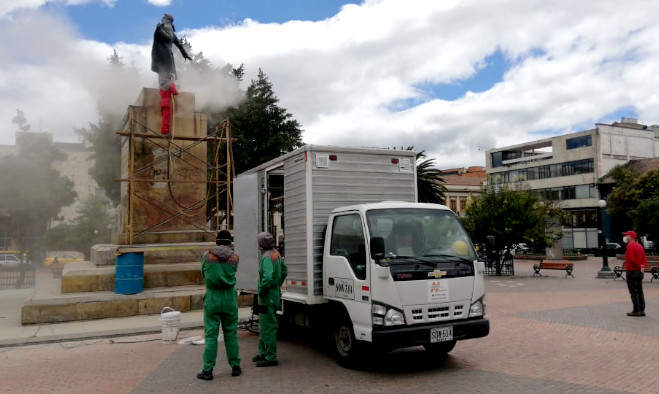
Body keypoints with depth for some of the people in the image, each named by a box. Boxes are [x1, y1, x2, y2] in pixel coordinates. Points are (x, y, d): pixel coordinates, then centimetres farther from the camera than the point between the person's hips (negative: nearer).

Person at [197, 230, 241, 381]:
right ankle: (235, 367, 16)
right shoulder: (234, 257, -1)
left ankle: (208, 370, 4)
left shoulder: (207, 256, -2)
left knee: (210, 334, 2)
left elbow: (204, 273, 11)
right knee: (231, 333, 11)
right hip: (229, 298, 1)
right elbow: (232, 273, 10)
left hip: (212, 298, -1)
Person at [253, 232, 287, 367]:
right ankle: (263, 353, 32)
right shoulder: (276, 254, 10)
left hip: (268, 297, -10)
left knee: (268, 327, -4)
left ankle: (271, 357, 2)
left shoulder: (267, 258, -21)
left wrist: (261, 290, -18)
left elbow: (267, 278, -32)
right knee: (264, 326, 21)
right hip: (274, 294, 10)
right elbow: (284, 271, 20)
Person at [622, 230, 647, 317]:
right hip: (639, 272, 9)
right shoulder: (639, 245, 14)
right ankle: (642, 310, 13)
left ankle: (636, 310, -3)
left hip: (631, 271, -8)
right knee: (640, 291, 11)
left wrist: (639, 266, -13)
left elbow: (631, 259, -23)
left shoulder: (630, 246, -13)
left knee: (633, 292, -4)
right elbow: (644, 258, 12)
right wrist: (643, 266, -3)